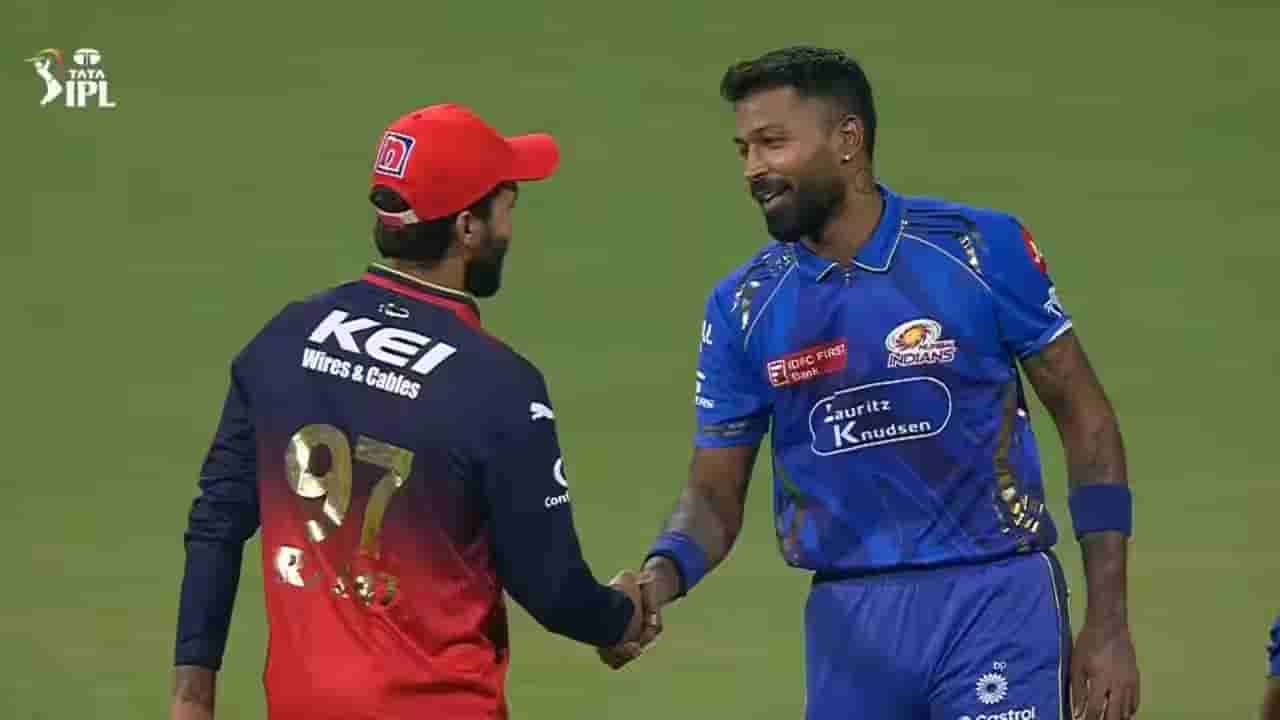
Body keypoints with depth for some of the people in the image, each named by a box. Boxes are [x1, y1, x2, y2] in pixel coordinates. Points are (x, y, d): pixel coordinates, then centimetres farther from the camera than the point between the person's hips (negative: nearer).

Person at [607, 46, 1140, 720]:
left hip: (993, 597, -3)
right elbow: (714, 495, 8)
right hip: (846, 620, 3)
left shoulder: (980, 249, -5)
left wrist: (1107, 624, -5)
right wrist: (662, 574, -15)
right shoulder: (743, 305, 4)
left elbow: (1085, 419, 0)